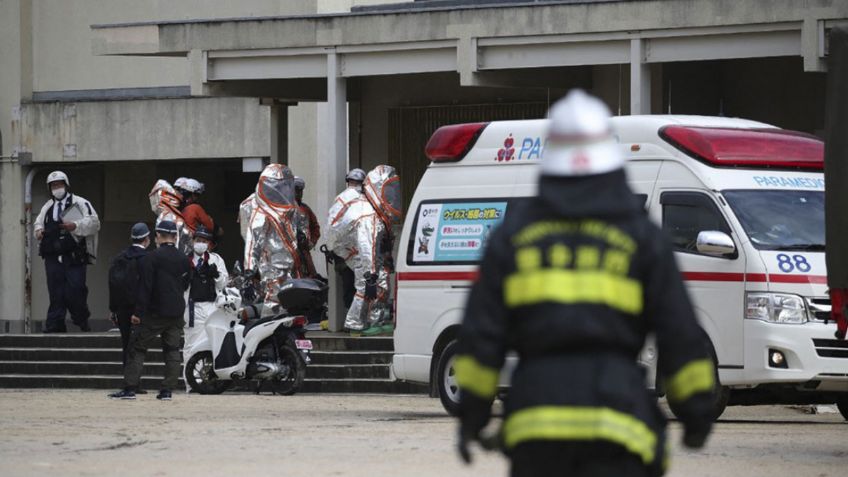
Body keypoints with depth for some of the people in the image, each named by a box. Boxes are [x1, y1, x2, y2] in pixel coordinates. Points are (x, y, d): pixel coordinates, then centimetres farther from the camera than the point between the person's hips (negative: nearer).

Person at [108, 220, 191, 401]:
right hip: (177, 312, 5)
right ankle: (167, 390, 3)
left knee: (137, 348, 1)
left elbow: (145, 287, -13)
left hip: (155, 312, -5)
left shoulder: (152, 257, -11)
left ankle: (129, 388, -5)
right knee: (172, 350, 8)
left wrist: (138, 312, -11)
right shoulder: (184, 259, 7)